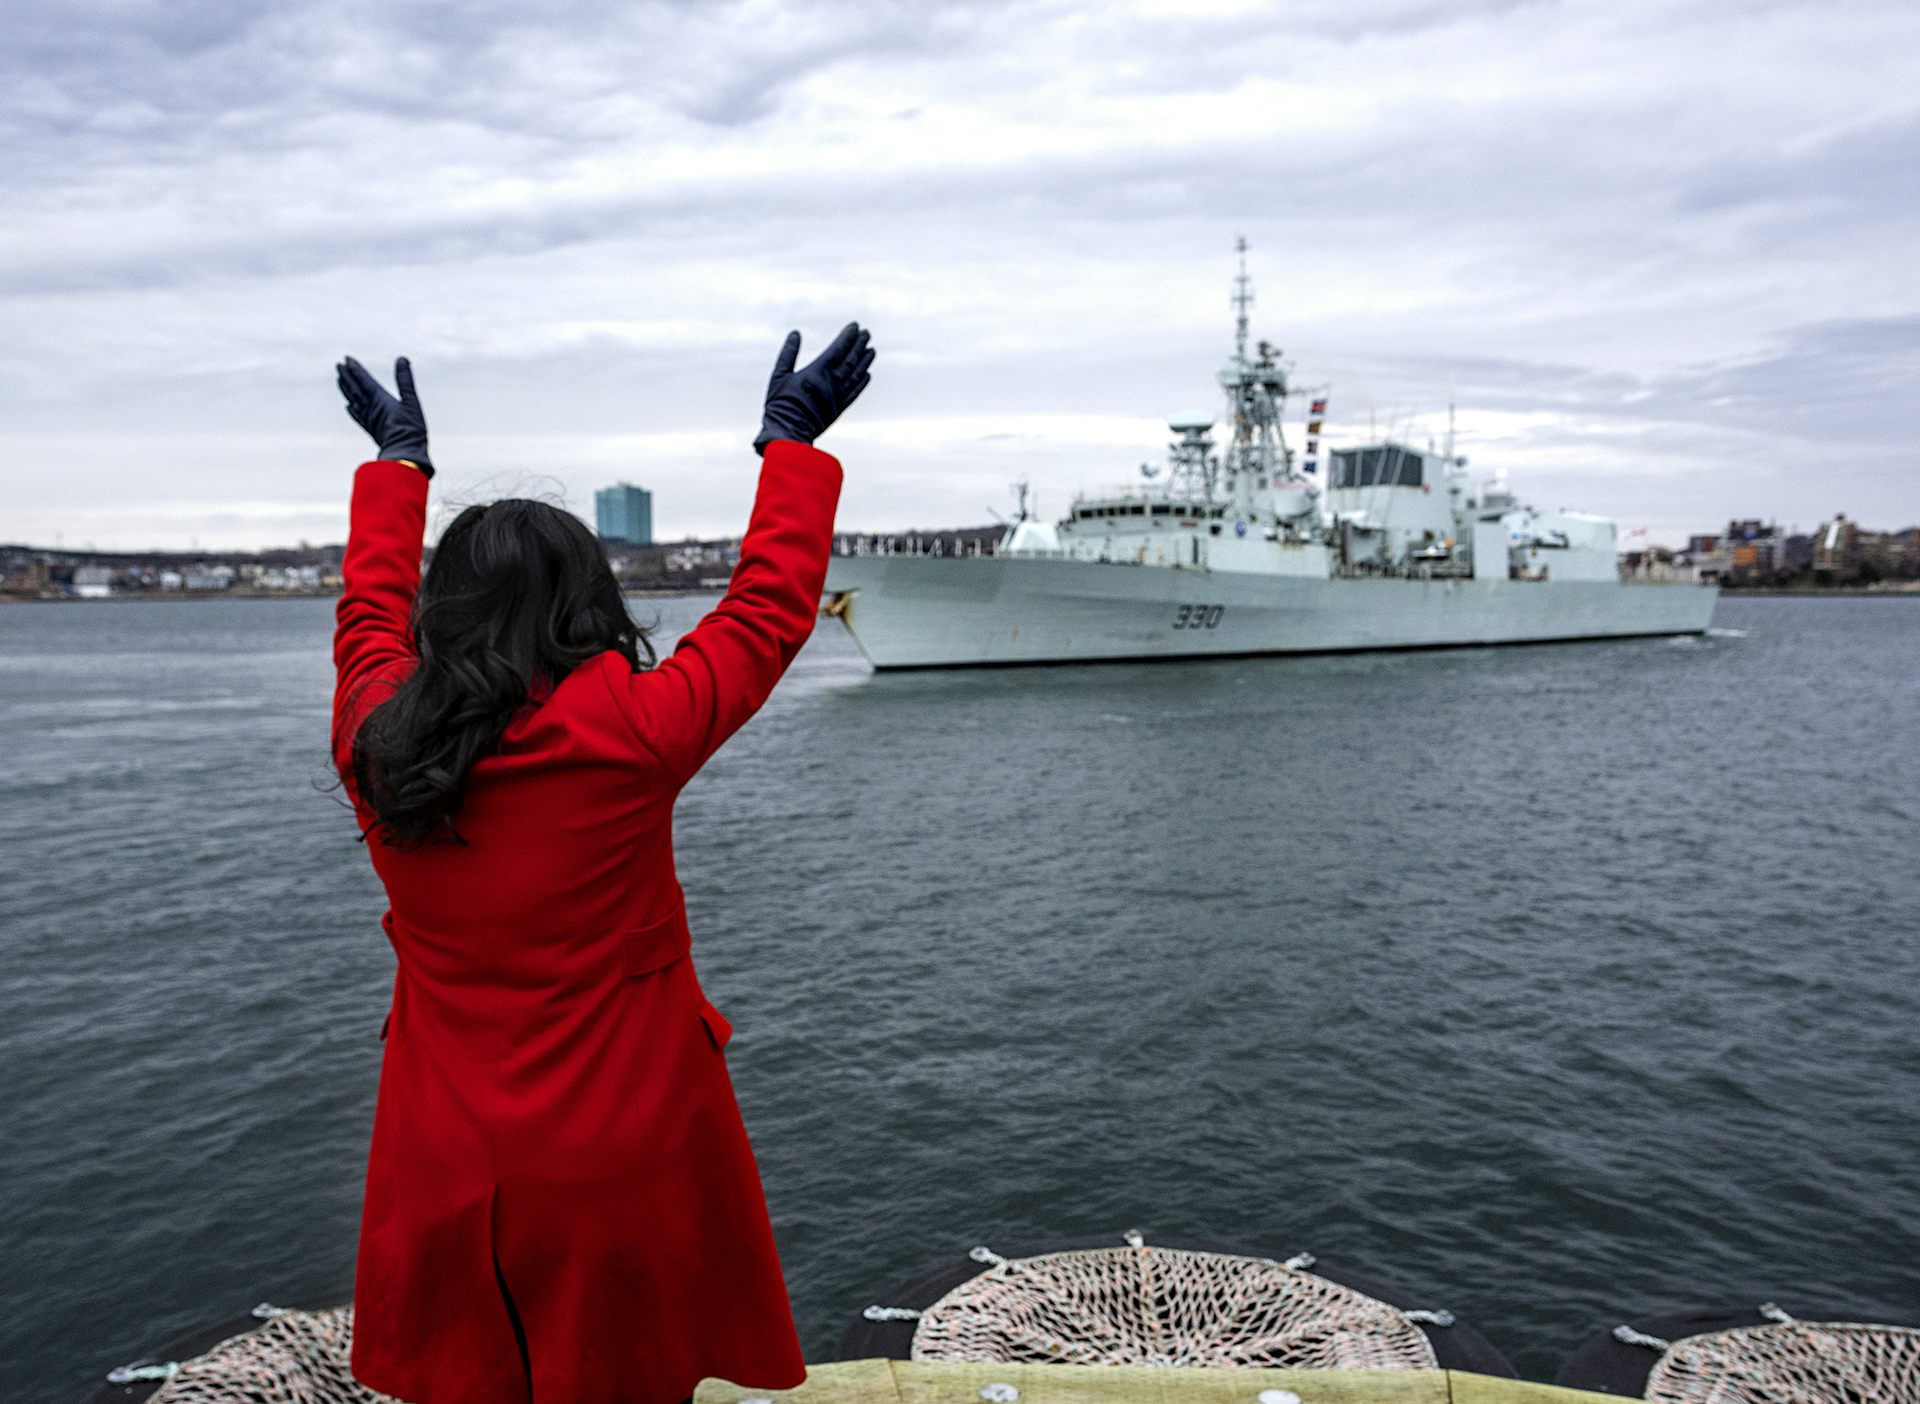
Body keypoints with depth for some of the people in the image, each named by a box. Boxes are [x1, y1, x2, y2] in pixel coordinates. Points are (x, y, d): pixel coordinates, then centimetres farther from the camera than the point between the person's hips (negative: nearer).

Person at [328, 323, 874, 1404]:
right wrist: (793, 441, 6)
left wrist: (399, 460, 27)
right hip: (624, 1173, -4)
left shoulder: (375, 745, -7)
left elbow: (373, 608, 13)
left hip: (447, 1182, 4)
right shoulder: (628, 735, -19)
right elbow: (770, 606, -7)